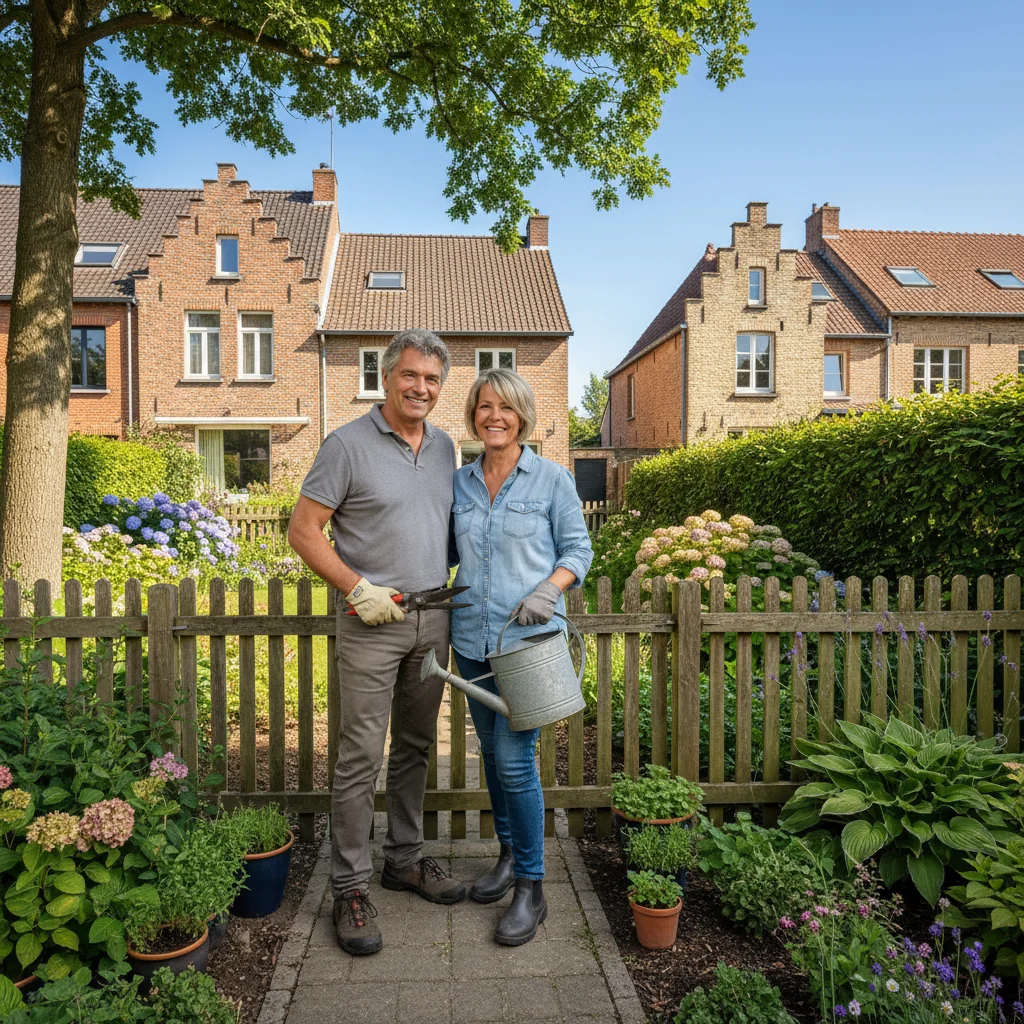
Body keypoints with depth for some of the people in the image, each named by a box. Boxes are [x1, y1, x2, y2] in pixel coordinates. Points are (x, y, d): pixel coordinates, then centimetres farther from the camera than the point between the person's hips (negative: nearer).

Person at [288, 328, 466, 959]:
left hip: (433, 619, 6)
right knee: (361, 756, -2)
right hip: (372, 621, -5)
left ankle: (406, 859, 32)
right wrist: (356, 586, -16)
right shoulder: (349, 444, -7)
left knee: (415, 747, 15)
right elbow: (304, 531, -8)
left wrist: (447, 588, 8)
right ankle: (351, 887, 13)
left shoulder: (444, 447, 10)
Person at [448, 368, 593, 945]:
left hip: (528, 639, -5)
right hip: (473, 638, 5)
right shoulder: (460, 482, 9)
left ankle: (532, 889, 11)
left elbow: (578, 549, 0)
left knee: (515, 759, -7)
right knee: (491, 752, 15)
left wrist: (548, 589, -18)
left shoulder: (552, 479, -3)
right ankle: (510, 855, 35)